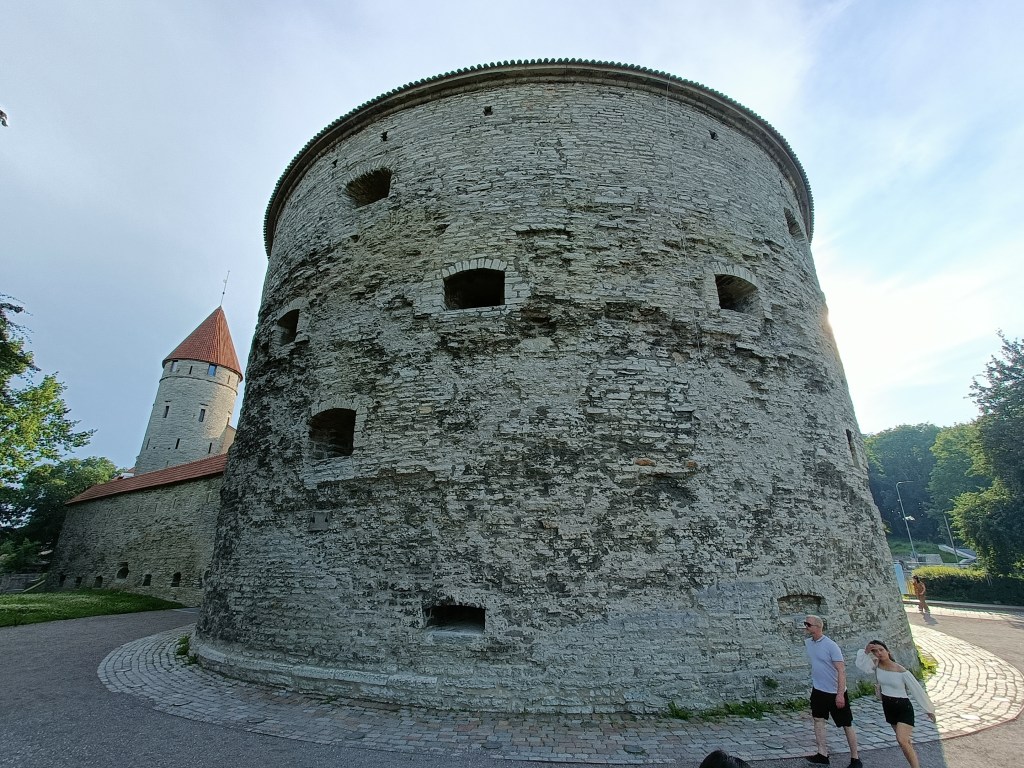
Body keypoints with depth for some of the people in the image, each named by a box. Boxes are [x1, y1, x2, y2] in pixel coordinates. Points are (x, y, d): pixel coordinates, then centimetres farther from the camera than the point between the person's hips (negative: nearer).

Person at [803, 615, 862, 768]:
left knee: (847, 725, 8)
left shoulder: (830, 645, -22)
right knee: (819, 720, 8)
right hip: (818, 690, 6)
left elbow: (841, 670, -22)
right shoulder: (808, 642, -3)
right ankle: (823, 755, 18)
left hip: (835, 693, -6)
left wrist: (840, 695, -24)